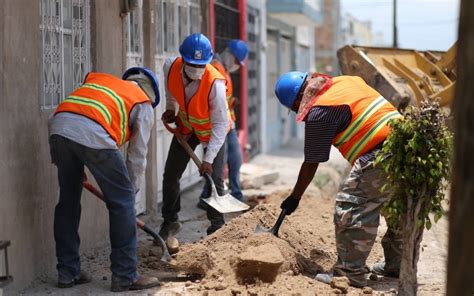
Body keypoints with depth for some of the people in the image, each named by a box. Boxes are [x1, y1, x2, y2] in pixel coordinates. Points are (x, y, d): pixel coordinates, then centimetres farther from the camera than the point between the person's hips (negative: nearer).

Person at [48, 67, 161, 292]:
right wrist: (131, 189, 28)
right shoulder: (143, 103, 21)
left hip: (59, 127, 6)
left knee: (68, 201, 19)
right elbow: (137, 155, 18)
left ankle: (68, 273, 26)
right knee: (122, 203, 8)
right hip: (93, 134, -6)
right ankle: (125, 276, 11)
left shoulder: (99, 80, 36)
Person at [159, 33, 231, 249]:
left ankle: (217, 227, 8)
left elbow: (220, 124, -32)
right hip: (186, 126, 4)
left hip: (211, 130, -4)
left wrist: (208, 159, -34)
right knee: (170, 176, 6)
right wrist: (170, 108, 11)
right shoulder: (171, 67, -25)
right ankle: (170, 223, 23)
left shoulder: (215, 82, -37)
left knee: (214, 180, -8)